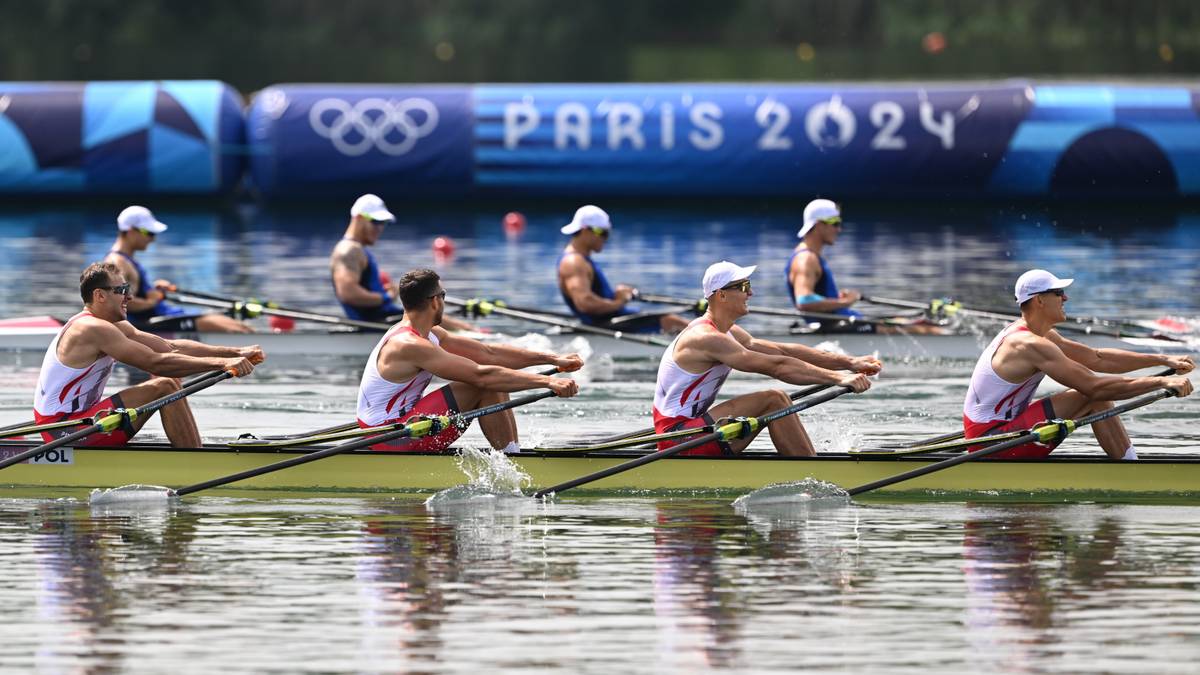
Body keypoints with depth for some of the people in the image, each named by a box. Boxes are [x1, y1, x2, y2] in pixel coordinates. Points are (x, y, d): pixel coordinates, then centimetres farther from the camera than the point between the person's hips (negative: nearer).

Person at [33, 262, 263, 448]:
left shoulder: (114, 327, 13)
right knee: (164, 387, -18)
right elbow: (156, 362, -25)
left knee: (168, 376, 7)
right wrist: (222, 363, -26)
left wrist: (235, 352, -2)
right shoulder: (94, 330, -19)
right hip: (63, 431, -10)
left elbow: (171, 347, 8)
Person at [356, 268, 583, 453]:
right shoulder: (410, 346, -23)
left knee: (496, 386, 7)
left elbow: (489, 353, 9)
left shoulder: (428, 334, 9)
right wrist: (547, 382, -30)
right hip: (390, 442, -10)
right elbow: (481, 375, -29)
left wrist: (553, 359, 5)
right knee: (483, 388, -17)